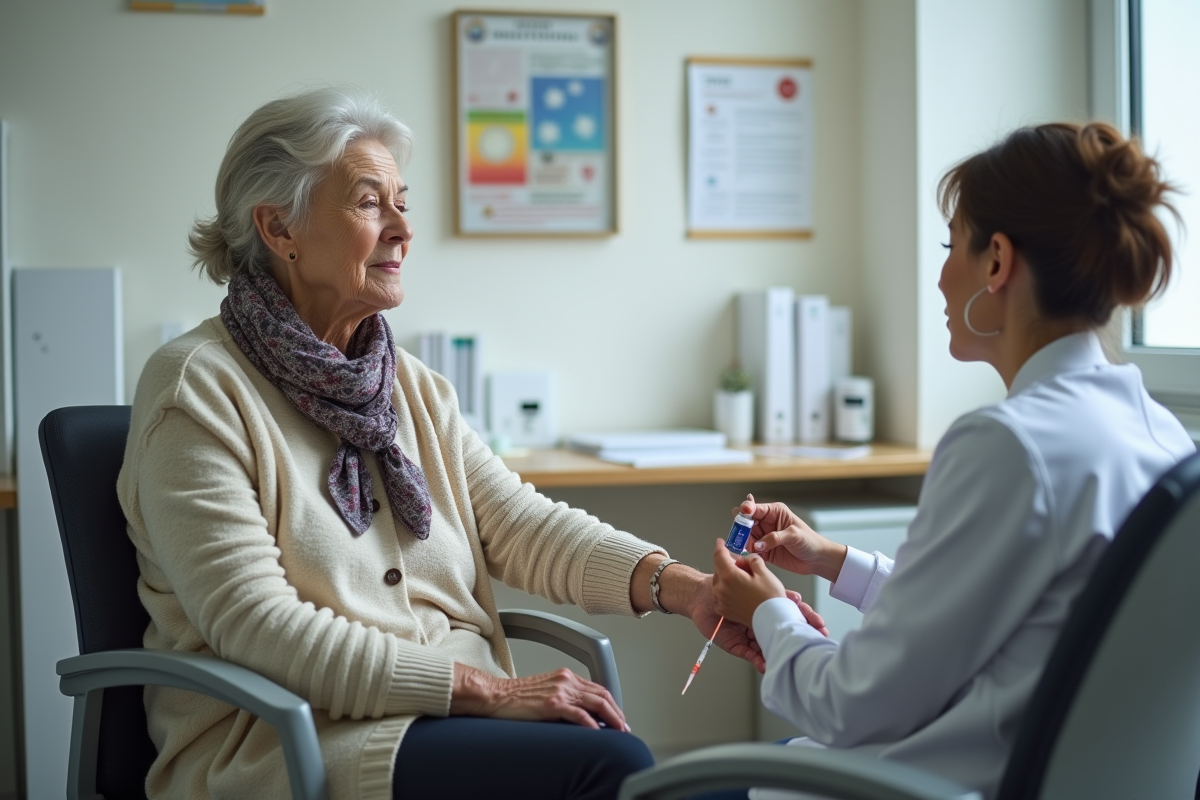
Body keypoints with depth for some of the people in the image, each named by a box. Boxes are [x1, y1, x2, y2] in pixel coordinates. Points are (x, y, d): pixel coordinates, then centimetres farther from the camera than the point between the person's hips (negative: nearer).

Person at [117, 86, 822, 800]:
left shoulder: (412, 386, 15)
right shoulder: (198, 387, -7)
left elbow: (518, 522, 5)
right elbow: (256, 625, -15)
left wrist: (681, 585, -13)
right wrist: (485, 687, -20)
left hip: (454, 713, 7)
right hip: (290, 739, -6)